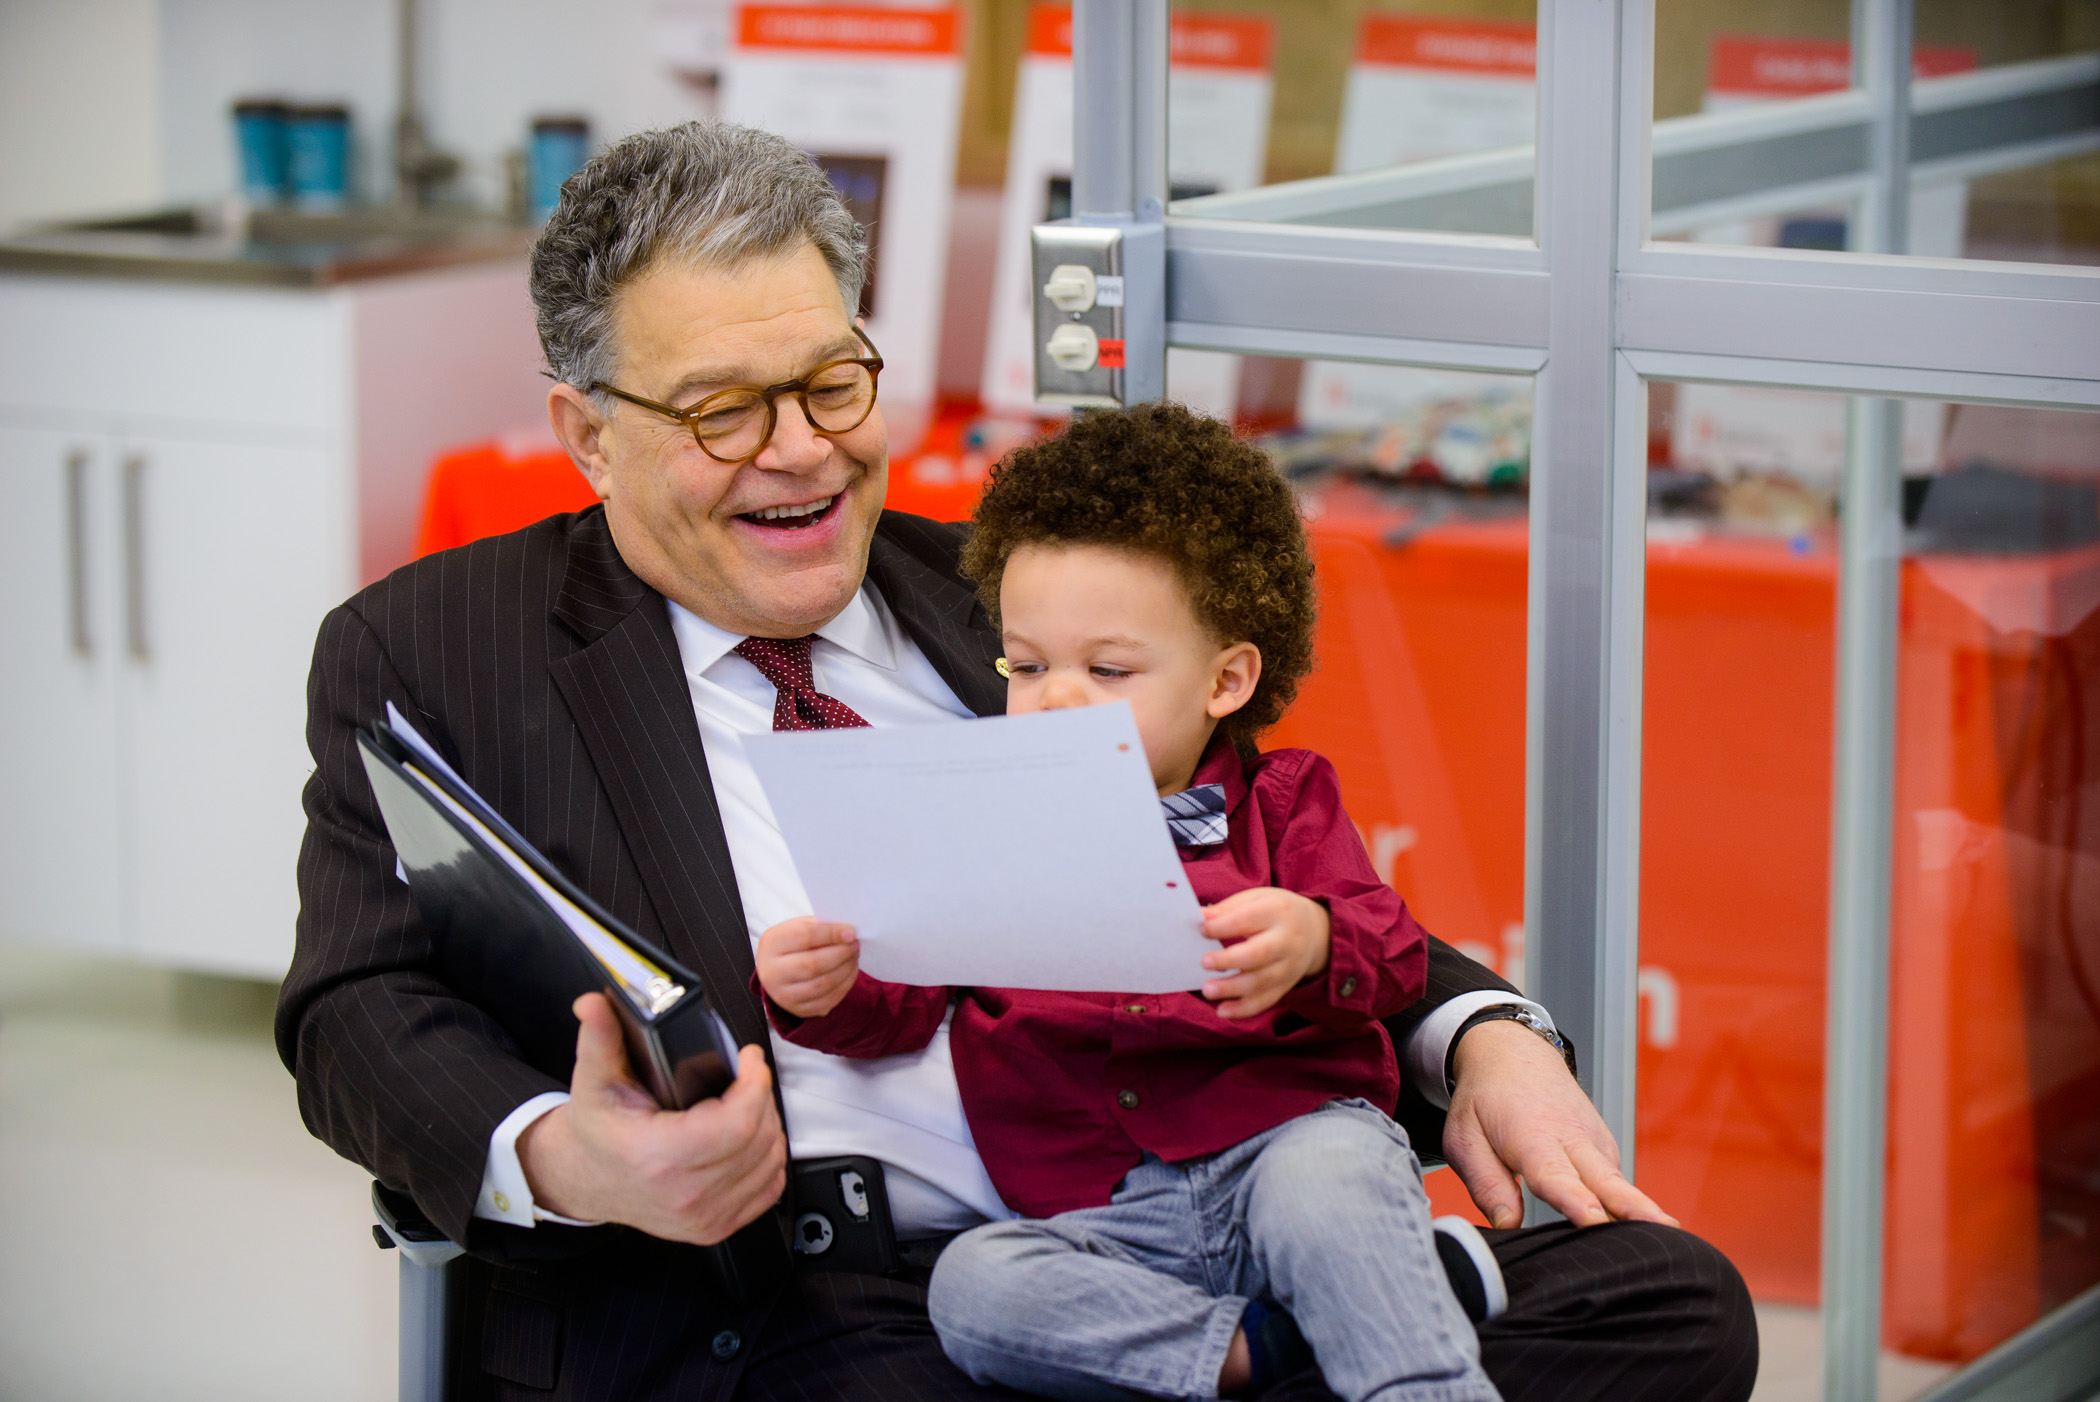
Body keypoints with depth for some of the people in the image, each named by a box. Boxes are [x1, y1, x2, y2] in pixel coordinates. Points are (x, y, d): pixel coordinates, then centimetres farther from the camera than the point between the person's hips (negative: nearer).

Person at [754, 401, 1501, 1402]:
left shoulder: (1281, 803, 14)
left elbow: (1392, 955, 2)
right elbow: (903, 1000, 12)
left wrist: (1312, 948, -23)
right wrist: (825, 990, -13)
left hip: (1286, 1133, -2)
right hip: (1108, 1226, 2)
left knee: (1329, 1180, -38)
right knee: (973, 1288, -29)